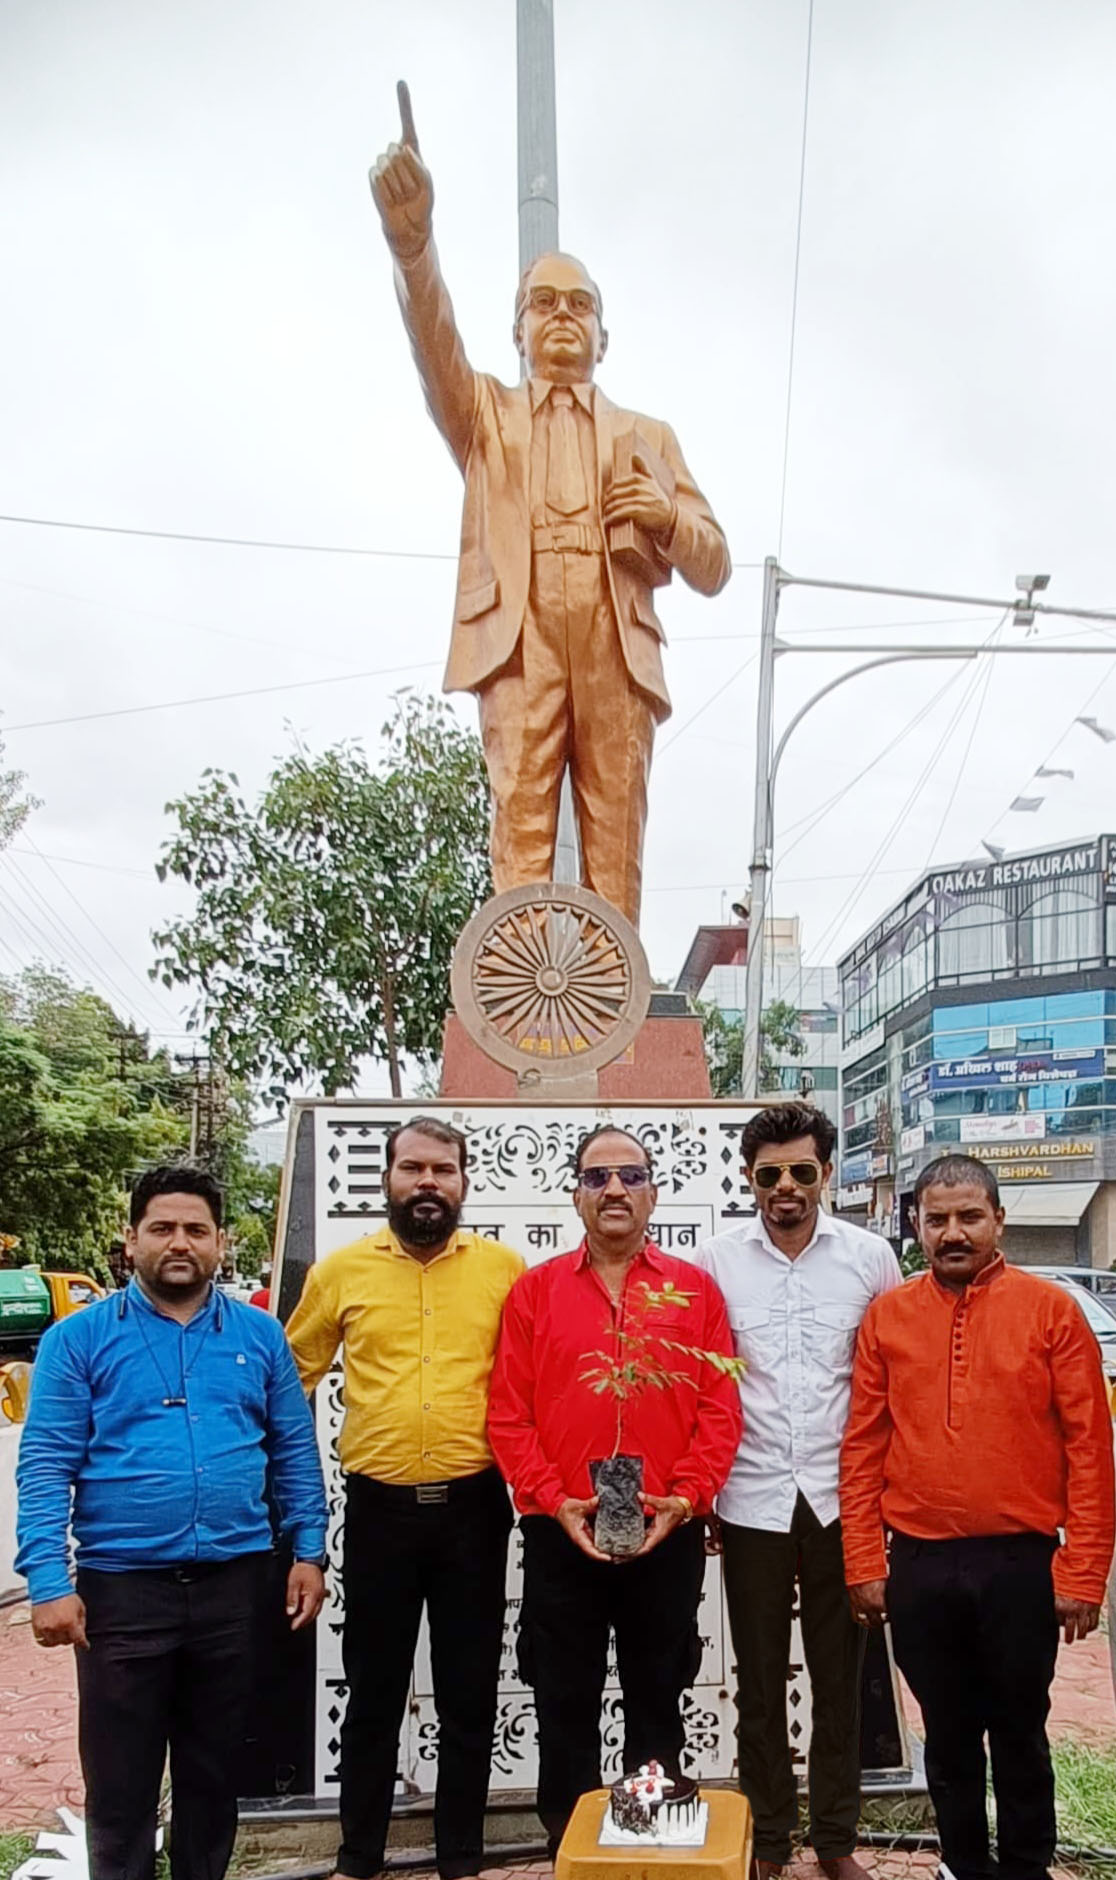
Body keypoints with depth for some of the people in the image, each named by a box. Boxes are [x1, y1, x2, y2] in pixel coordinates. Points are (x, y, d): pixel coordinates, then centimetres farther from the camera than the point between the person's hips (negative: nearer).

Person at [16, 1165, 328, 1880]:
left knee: (215, 1765, 16)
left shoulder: (259, 1335, 4)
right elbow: (46, 1465, -8)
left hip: (235, 1582, 2)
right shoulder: (79, 1337, -4)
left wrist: (309, 1551, 1)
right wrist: (49, 1581, -15)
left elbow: (296, 1451, 8)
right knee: (120, 1774, 9)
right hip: (121, 1586, -2)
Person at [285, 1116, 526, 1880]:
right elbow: (291, 1373, 9)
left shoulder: (504, 1267, -1)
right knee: (374, 1693, 13)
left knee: (469, 1694, 12)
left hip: (473, 1505, 0)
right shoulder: (342, 1269, 1)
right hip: (378, 1507, 0)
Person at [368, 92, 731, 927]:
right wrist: (412, 237, -17)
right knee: (521, 820, -13)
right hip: (518, 631, -1)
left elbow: (715, 568, 20)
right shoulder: (484, 414, 25)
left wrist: (669, 519, -3)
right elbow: (434, 340, 3)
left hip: (617, 638, 1)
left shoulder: (647, 436, 26)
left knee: (616, 834, -8)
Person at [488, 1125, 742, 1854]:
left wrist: (685, 1498, -12)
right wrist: (552, 1501, -11)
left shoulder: (696, 1290, 3)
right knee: (565, 1706, 10)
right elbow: (508, 1413, -1)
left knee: (658, 1703, 13)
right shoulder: (535, 1290, 3)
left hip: (668, 1537, 0)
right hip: (560, 1537, 0)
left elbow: (719, 1410, -1)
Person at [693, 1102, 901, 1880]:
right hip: (752, 1499, 0)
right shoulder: (717, 1261, -2)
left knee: (839, 1675, 10)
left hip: (842, 1497, 0)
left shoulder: (871, 1258, -1)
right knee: (760, 1677, 11)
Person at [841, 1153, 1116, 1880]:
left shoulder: (1051, 1310, -5)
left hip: (1021, 1563, -2)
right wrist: (865, 1564, 0)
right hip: (920, 1566, 2)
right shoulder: (887, 1317, 1)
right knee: (949, 1732, 16)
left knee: (1019, 1732, 12)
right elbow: (863, 1448, 2)